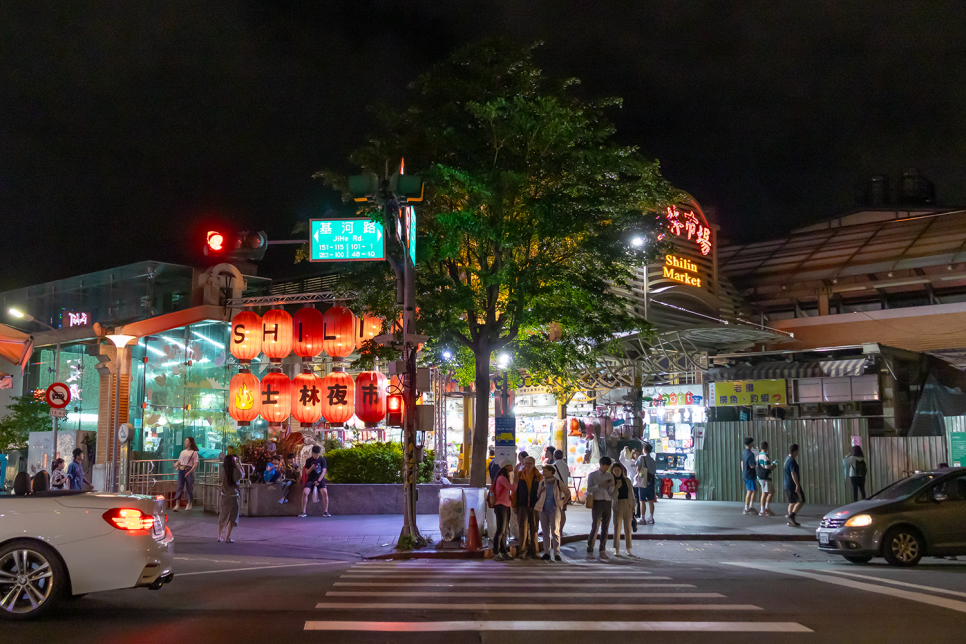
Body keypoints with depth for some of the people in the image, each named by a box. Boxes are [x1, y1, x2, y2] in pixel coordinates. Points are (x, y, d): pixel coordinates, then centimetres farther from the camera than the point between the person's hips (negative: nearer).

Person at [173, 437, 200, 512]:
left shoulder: (194, 452, 1)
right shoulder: (183, 452, 16)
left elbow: (195, 464, -6)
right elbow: (179, 461, 20)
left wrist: (189, 471, -18)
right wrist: (176, 465, -3)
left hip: (189, 470, -4)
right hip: (181, 471, 4)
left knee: (189, 488, 3)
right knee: (179, 487, -5)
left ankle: (189, 504, 19)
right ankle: (177, 505, -10)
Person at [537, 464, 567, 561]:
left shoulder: (558, 483, 0)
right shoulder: (542, 483, 11)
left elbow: (567, 493, 10)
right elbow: (537, 497, 16)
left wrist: (563, 502, 3)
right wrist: (540, 491, -3)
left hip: (554, 510, -4)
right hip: (543, 510, 4)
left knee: (555, 532, -6)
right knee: (546, 532, 7)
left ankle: (556, 553, -5)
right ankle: (547, 553, 11)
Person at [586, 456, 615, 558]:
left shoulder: (610, 476, 12)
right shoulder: (592, 475, 3)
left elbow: (611, 492, 11)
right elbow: (589, 490, -4)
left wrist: (612, 485, -9)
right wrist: (600, 485, -13)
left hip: (607, 502, 4)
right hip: (597, 502, -4)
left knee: (605, 527, 4)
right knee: (595, 527, -7)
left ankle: (602, 550, 10)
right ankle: (590, 550, 1)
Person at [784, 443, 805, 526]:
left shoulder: (786, 459, 13)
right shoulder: (792, 461, -18)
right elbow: (793, 473, -24)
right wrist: (797, 485, -25)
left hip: (787, 485, 9)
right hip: (793, 485, -9)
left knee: (792, 502, 12)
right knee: (801, 501, -4)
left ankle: (790, 521, 12)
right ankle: (791, 516, -12)